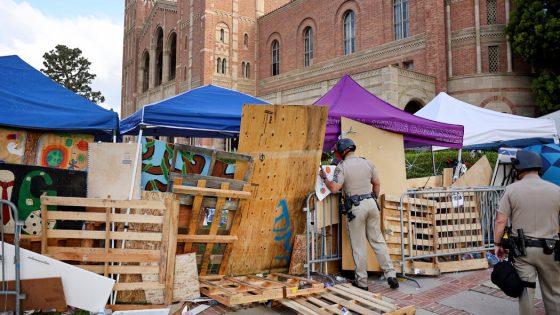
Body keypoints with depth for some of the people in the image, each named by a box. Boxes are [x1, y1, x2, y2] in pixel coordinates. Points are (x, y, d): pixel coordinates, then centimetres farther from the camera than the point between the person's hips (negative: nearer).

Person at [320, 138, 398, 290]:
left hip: (356, 207, -5)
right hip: (371, 203, 5)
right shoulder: (367, 162, 8)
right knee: (378, 240, 12)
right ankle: (391, 275, 10)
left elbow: (334, 189, -16)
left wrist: (324, 178, 1)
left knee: (358, 245, 4)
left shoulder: (342, 166, -9)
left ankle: (362, 282, 12)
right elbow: (377, 184, 14)